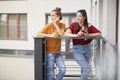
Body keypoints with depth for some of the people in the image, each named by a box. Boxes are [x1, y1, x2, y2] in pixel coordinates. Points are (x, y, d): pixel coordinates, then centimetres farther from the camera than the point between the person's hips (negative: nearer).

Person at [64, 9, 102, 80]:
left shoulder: (89, 26, -3)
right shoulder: (74, 25, -7)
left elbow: (100, 34, -8)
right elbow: (65, 34, -18)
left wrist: (88, 35, -20)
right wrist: (76, 35, -30)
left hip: (87, 48, 3)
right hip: (77, 49, -3)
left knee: (84, 69, 16)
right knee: (87, 69, -11)